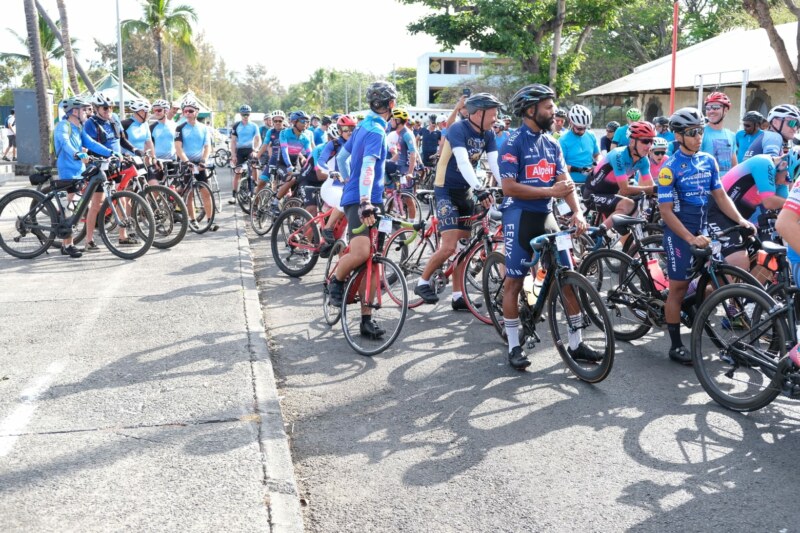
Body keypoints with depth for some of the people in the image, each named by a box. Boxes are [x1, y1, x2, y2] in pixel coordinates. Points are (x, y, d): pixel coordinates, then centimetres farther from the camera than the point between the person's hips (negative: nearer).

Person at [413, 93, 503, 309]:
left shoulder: (488, 135, 3)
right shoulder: (458, 129, -18)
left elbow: (495, 163, -6)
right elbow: (462, 162, -31)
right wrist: (480, 189, -43)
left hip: (466, 191, 7)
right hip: (446, 190, -7)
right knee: (449, 246, -15)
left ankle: (458, 297, 12)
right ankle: (422, 282, 6)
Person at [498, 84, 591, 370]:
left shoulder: (552, 143, 10)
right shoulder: (513, 143, -10)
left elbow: (565, 182, 3)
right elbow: (509, 187, -17)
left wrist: (577, 212, -13)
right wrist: (549, 191, -22)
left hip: (546, 216, 6)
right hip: (519, 216, -6)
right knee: (514, 281, 1)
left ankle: (575, 343, 14)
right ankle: (514, 347, 11)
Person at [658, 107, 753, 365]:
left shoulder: (709, 161, 4)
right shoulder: (670, 168, -13)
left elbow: (720, 195, 7)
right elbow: (666, 211, -16)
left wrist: (741, 220, -7)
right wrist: (690, 238, -24)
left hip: (702, 229, 6)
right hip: (679, 233, -6)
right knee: (678, 288, -2)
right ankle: (676, 345, 5)